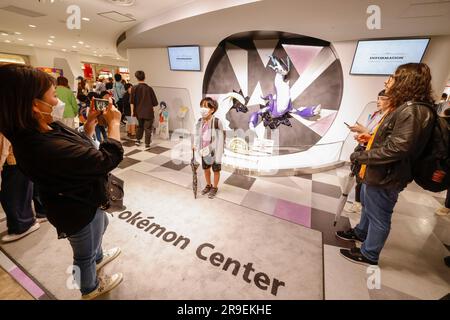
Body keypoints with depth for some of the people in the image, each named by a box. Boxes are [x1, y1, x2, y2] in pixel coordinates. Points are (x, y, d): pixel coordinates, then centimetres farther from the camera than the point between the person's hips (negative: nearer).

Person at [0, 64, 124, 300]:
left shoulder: (44, 130, -9)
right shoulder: (45, 148, -40)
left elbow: (80, 144, 9)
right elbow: (109, 158, -35)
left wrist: (90, 122, -5)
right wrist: (114, 122, -21)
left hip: (84, 200, 9)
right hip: (80, 211, -9)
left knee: (101, 227, 35)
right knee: (85, 254, 20)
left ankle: (98, 257, 64)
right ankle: (90, 288, 51)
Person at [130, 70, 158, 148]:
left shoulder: (134, 88, -4)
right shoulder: (149, 88, -9)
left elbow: (132, 101, -5)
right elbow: (155, 102, -5)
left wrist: (132, 111, 4)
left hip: (139, 112, 3)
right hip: (148, 112, -3)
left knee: (140, 126, 24)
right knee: (148, 127, 7)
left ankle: (138, 140, 24)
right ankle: (147, 143, 11)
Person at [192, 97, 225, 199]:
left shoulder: (217, 122, -24)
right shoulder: (200, 121, -6)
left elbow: (220, 140, -20)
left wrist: (218, 156, -19)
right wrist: (195, 145, -2)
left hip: (214, 152, -5)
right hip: (204, 151, 6)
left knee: (216, 170, 15)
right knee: (206, 169, 22)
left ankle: (215, 188, 38)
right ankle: (208, 185, 46)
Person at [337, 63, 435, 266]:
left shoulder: (412, 111, -22)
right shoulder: (403, 107, 10)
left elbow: (396, 148, -29)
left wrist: (360, 156, -22)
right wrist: (372, 138, 5)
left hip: (385, 178, -10)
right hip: (376, 173, 10)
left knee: (378, 217, 9)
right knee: (367, 206, 27)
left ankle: (369, 254, 29)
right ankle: (361, 232, 51)